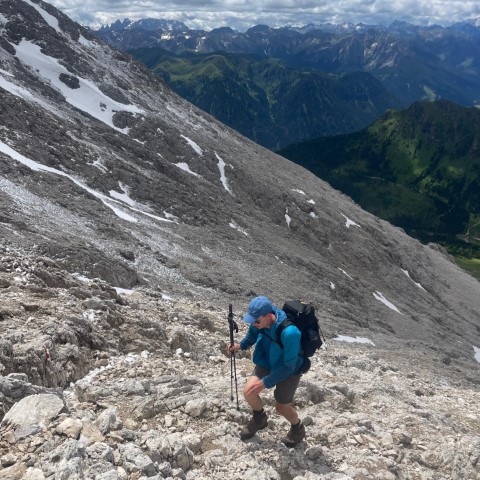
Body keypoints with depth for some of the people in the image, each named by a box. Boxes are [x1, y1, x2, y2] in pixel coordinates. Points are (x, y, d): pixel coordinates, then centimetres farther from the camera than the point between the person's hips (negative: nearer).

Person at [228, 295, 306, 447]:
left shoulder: (289, 332, -42)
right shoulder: (260, 320, -23)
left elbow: (288, 366, -30)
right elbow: (253, 334, 3)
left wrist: (265, 382, -28)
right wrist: (240, 345, -14)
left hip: (289, 369, -5)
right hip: (267, 361, 5)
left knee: (282, 407, 6)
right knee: (248, 392, -9)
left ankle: (298, 428, 40)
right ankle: (259, 418, 24)